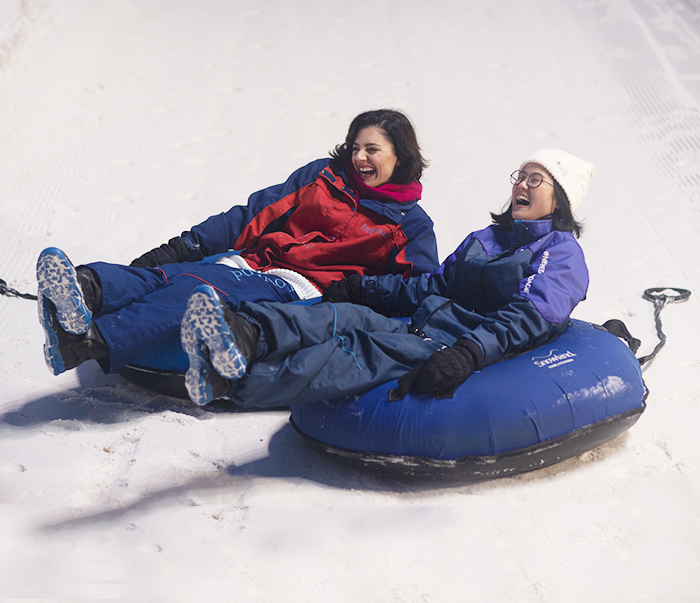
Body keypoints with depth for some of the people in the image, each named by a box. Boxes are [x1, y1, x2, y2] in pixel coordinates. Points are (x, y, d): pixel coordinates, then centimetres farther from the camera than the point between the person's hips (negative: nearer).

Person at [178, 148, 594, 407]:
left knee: (368, 351, -32)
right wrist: (364, 288, 15)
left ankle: (238, 380, -54)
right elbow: (430, 285, 31)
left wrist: (470, 352, -31)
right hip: (424, 327, 7)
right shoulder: (484, 239, 31)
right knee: (347, 317, -23)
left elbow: (531, 316, -13)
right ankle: (246, 332, -52)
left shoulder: (561, 252, 5)